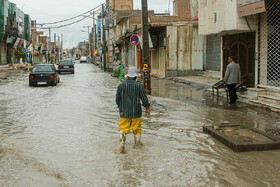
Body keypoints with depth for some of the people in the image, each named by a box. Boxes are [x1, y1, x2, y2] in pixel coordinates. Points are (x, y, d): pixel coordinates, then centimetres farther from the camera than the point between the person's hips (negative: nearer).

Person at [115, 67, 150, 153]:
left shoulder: (121, 85, -4)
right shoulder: (139, 85, -8)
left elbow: (117, 99, 2)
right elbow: (144, 99, -5)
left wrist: (120, 107, 20)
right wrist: (147, 108, 11)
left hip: (124, 112, 1)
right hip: (136, 112, 0)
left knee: (123, 129, 5)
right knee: (137, 129, 15)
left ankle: (121, 145, -10)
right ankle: (137, 144, 28)